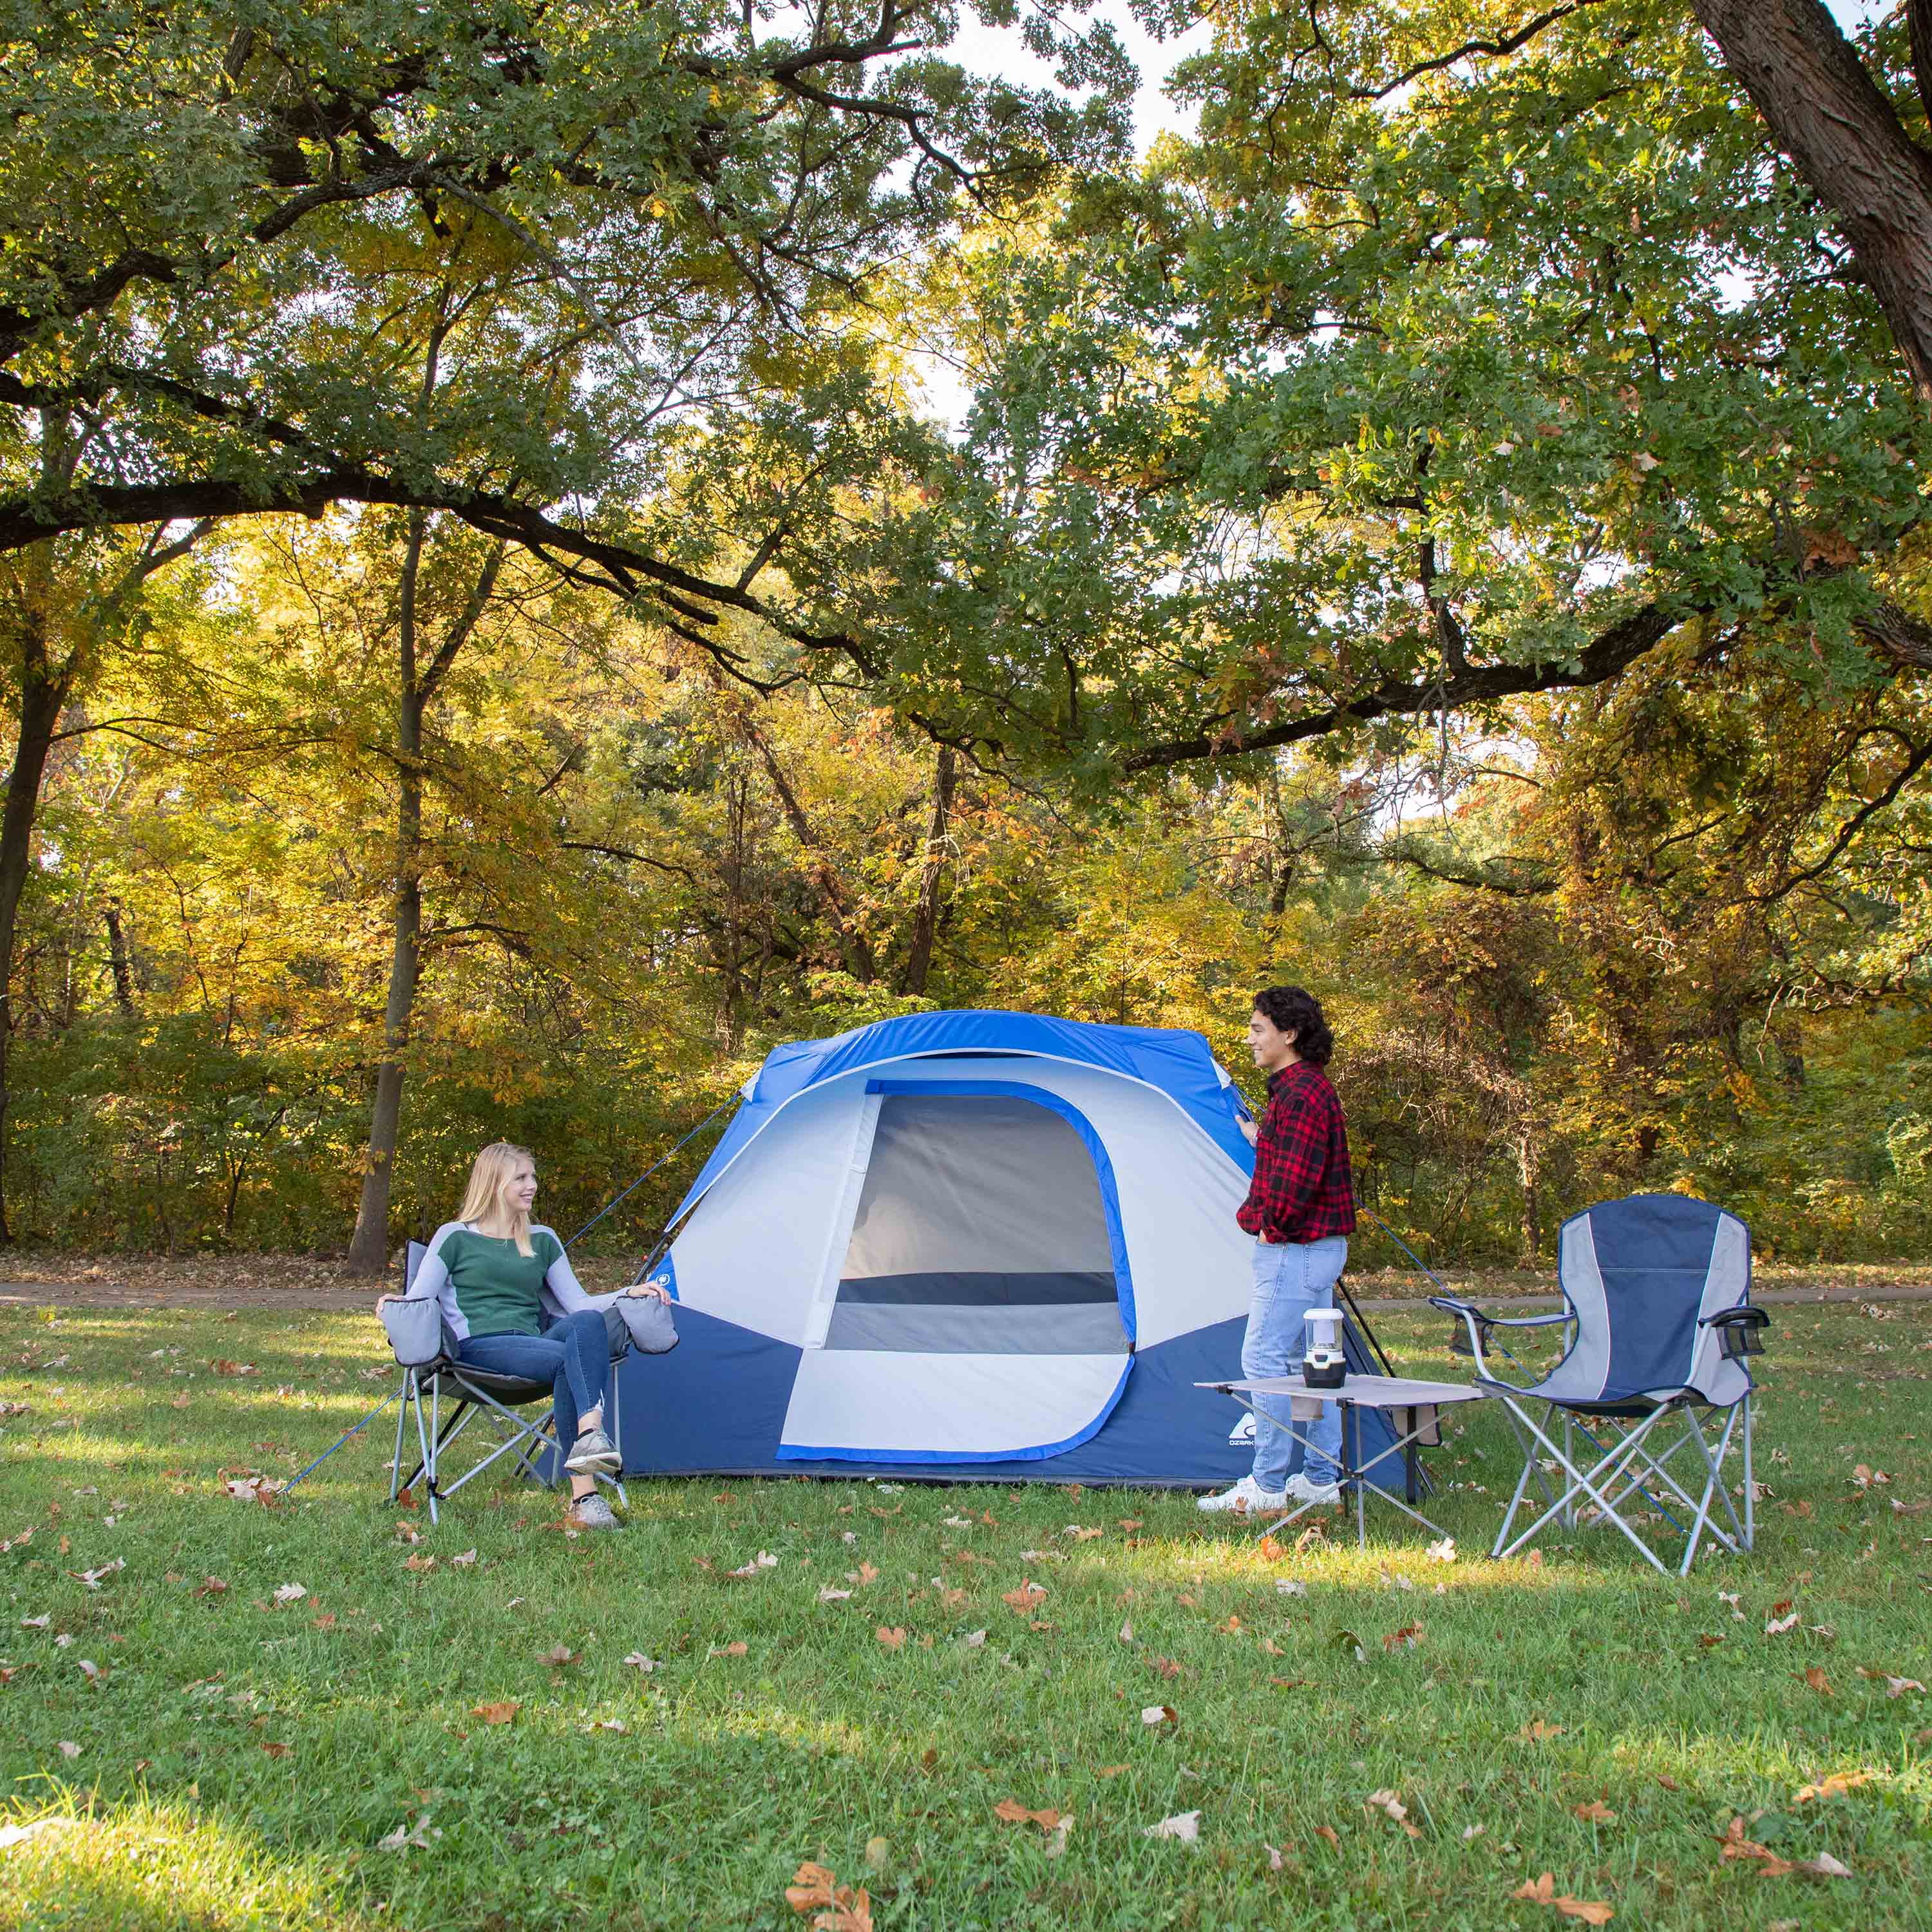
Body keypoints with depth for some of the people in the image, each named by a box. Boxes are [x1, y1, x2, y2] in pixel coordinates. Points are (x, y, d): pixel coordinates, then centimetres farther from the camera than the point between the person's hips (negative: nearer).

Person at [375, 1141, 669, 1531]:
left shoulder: (542, 1240, 22)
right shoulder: (454, 1238, 9)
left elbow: (578, 1304, 19)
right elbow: (418, 1301, 4)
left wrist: (631, 1293, 7)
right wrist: (396, 1304, -19)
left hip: (535, 1342, 4)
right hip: (480, 1348, -4)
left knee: (587, 1322, -32)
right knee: (566, 1360, -35)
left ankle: (589, 1433, -49)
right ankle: (584, 1495, -45)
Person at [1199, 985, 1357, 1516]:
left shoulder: (1300, 1093, -18)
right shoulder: (1307, 1088, 16)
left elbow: (1297, 1178, -23)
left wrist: (1271, 1228, -10)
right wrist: (1259, 1140, 21)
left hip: (1295, 1248, -11)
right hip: (1320, 1246, 11)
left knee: (1265, 1359, -7)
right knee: (1309, 1362, 13)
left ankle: (1267, 1486, -3)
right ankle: (1321, 1479, 19)